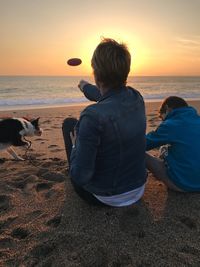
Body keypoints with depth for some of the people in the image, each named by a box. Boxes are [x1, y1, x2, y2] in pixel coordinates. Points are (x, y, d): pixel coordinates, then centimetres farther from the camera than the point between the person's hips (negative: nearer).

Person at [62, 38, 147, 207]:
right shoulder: (137, 98, -10)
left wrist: (75, 146, -7)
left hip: (105, 198, -5)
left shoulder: (92, 116, -32)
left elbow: (80, 177, -27)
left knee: (70, 123, 7)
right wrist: (86, 87, 32)